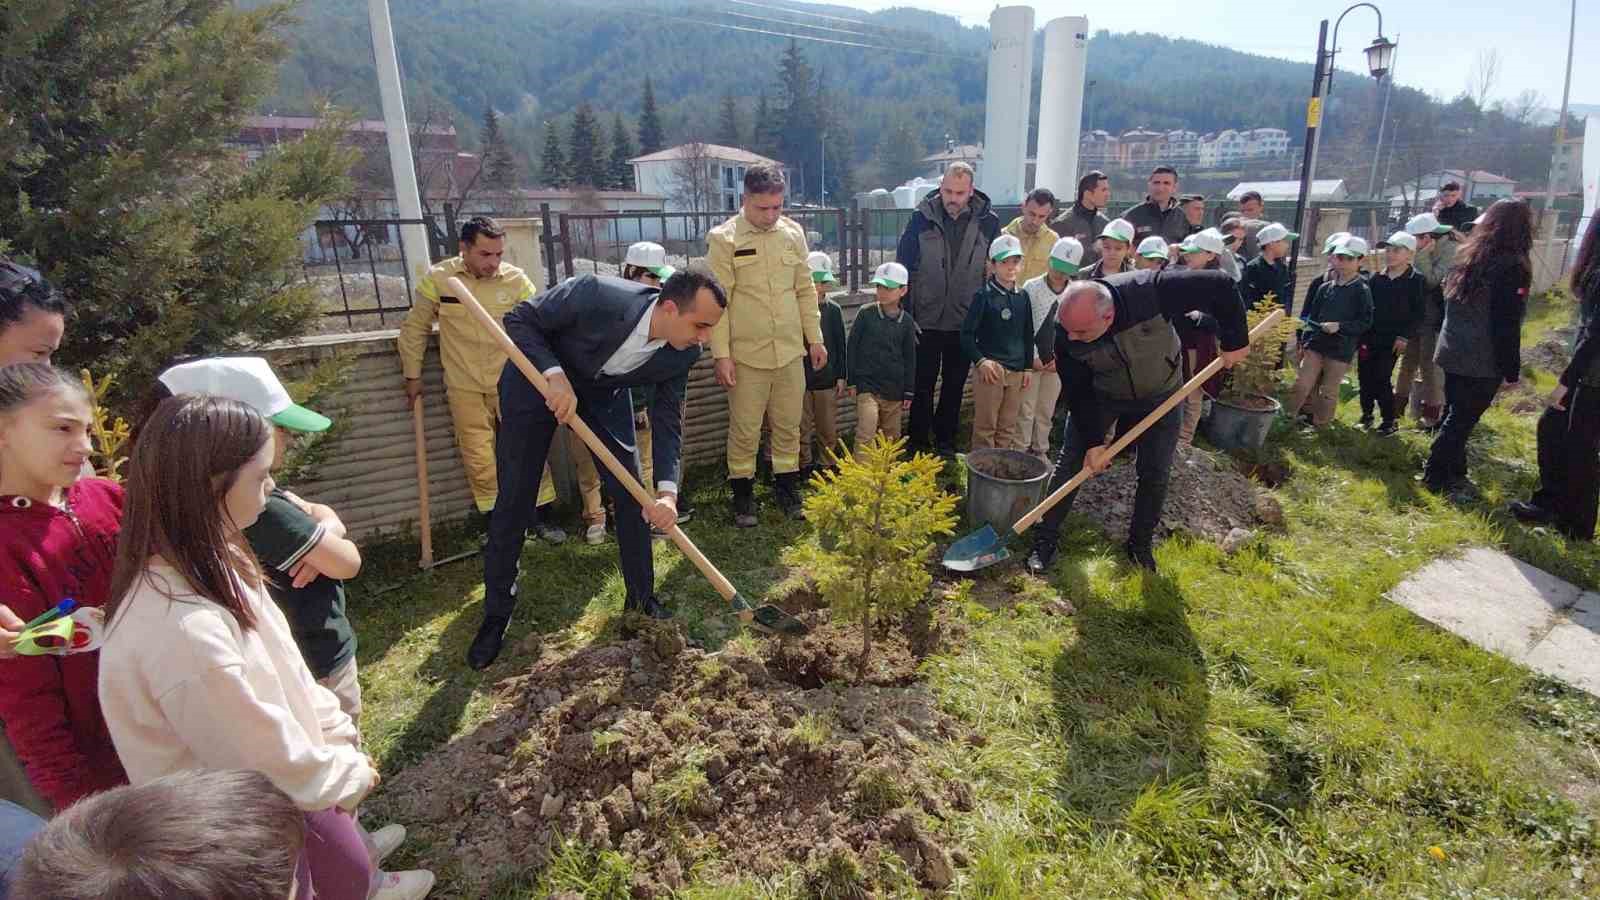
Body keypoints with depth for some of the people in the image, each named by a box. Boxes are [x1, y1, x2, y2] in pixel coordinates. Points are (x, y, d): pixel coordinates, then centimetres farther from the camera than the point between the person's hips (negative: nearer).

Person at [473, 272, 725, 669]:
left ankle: (642, 598, 18)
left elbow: (667, 421, -15)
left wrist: (667, 490, -28)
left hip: (605, 392, 4)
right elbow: (519, 319, -23)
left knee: (632, 493, -1)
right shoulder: (596, 295, -37)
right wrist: (555, 375, -38)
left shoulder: (683, 353, -22)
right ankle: (496, 613, 16)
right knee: (514, 498, -1)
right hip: (538, 377, -3)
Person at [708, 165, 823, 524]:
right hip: (746, 354, -3)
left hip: (790, 351, 4)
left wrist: (815, 337, 11)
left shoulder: (793, 232, 5)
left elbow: (805, 290, 12)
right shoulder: (723, 238, -7)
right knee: (744, 430, 5)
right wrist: (721, 354, -11)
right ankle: (743, 493, 23)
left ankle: (787, 487, 29)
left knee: (788, 426, 13)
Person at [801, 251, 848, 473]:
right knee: (802, 427, 6)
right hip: (801, 378, -2)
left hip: (827, 379, 2)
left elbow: (840, 345, 6)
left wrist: (841, 376, 4)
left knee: (829, 429, 8)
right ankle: (804, 465, 20)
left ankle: (826, 464, 23)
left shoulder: (834, 310, 2)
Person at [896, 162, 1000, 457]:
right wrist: (905, 314, -7)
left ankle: (945, 441, 28)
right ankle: (919, 441, 20)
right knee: (923, 383, 7)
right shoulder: (922, 218, -7)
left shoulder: (988, 222, -3)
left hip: (965, 321, 2)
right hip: (926, 319, -1)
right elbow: (903, 268, -4)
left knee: (955, 385, 13)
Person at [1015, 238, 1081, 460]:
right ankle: (1020, 450, 12)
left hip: (1057, 361, 3)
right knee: (1026, 409, 2)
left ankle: (1040, 450, 24)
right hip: (1031, 360, -3)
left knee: (1047, 410, 12)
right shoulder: (1031, 287, -7)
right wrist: (1032, 357, -11)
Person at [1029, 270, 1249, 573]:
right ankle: (1045, 540, 7)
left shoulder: (1151, 291, -39)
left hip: (1160, 394, 0)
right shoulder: (1066, 330, -31)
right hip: (1100, 395, 1)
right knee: (1070, 462, -5)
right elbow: (1078, 391, -20)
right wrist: (1094, 441, -19)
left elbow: (1221, 287, -27)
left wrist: (1234, 341, -20)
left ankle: (1141, 544, 25)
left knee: (1155, 475, 3)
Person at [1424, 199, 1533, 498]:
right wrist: (1511, 371, -10)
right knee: (1461, 420, 2)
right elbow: (1507, 327, -16)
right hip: (1482, 362, -7)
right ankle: (1436, 477, 8)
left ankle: (1453, 473, 24)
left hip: (1453, 354, 7)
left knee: (1455, 416, 15)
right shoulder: (1512, 267, -16)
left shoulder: (1467, 258, 7)